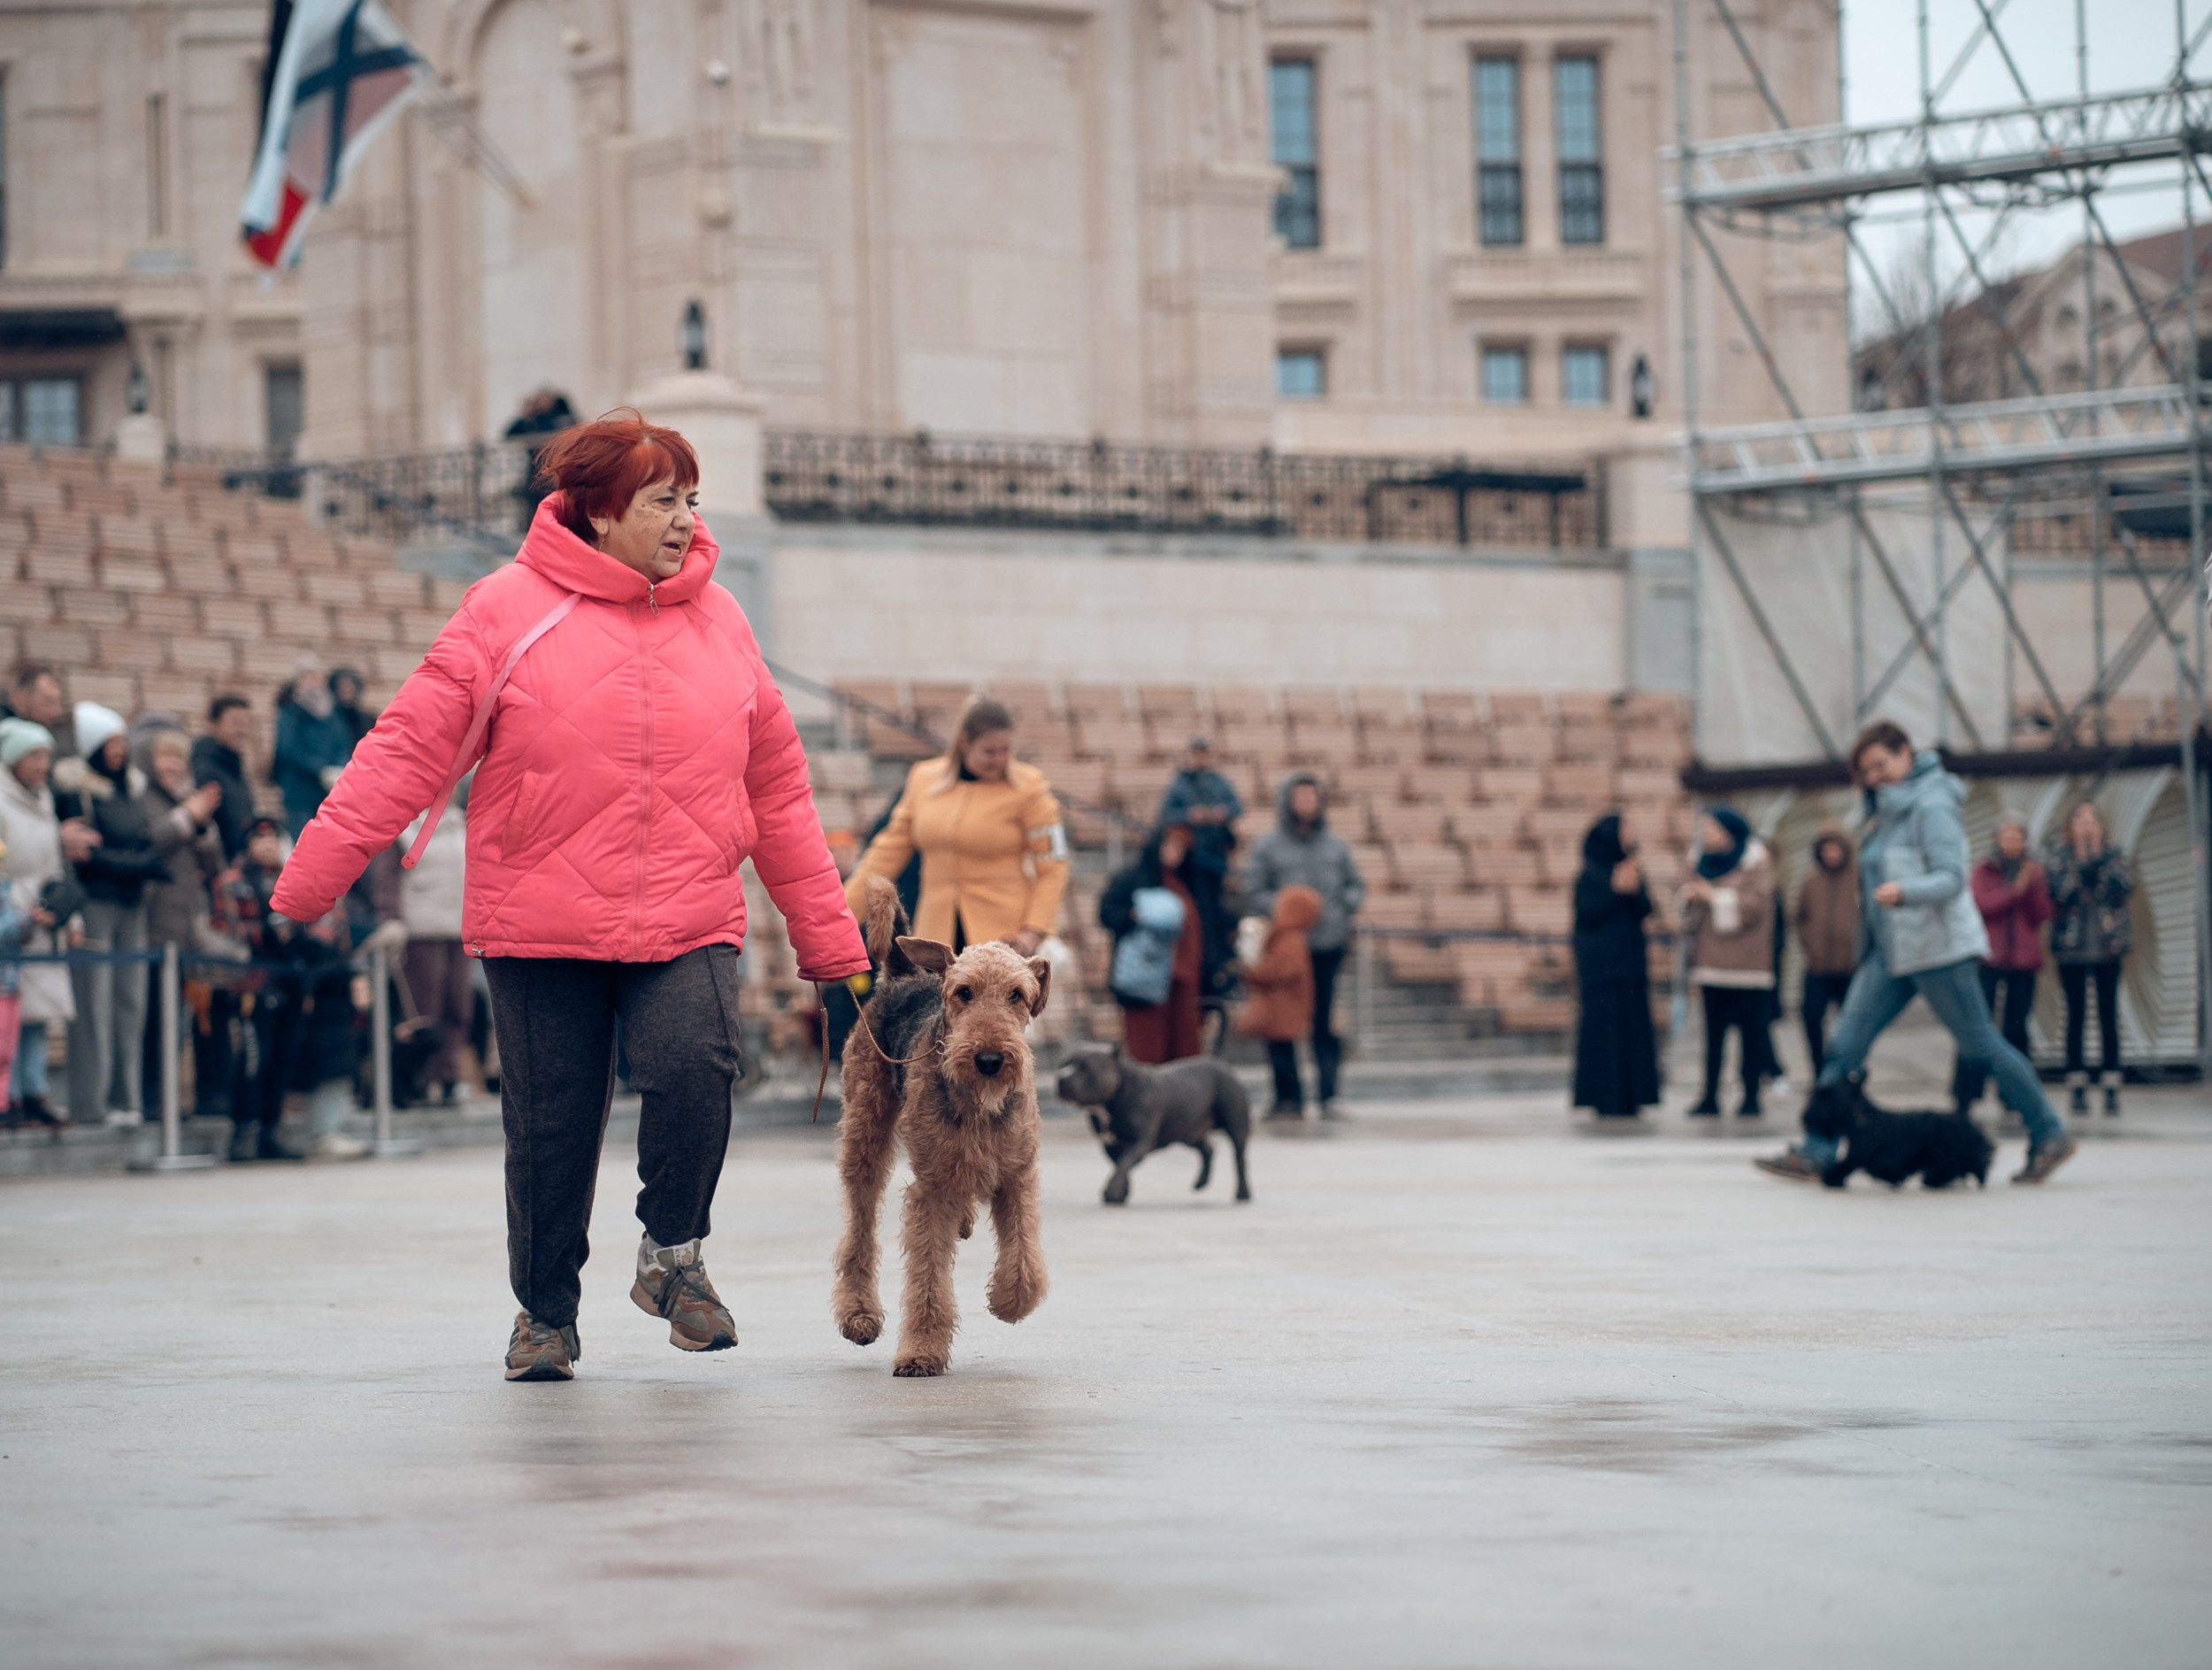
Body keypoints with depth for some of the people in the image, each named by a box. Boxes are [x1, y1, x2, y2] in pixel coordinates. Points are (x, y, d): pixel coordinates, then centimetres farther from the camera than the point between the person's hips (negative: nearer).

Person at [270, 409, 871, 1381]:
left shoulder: (716, 618, 8)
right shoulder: (510, 610, -3)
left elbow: (776, 785, 14)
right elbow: (410, 750, -4)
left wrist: (829, 939, 14)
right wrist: (309, 882, -11)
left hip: (689, 923, 2)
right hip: (540, 926, -2)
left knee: (695, 1070, -22)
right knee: (551, 1126, 4)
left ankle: (673, 1251, 3)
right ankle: (545, 1311, 27)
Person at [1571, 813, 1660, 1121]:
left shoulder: (1630, 869, 12)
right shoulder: (1590, 874, -5)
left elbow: (1645, 910, 4)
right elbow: (1586, 911, -13)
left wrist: (1635, 889, -16)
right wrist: (1615, 889, -22)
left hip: (1630, 961, 7)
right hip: (1602, 965, -7)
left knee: (1633, 1025, 4)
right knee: (1604, 1027, -7)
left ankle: (1629, 1096, 8)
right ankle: (1605, 1098, -4)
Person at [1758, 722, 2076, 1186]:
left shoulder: (1932, 805, -12)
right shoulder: (1887, 808, 15)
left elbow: (1951, 878, -21)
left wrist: (1904, 892, -35)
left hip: (1936, 947, -9)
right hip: (1890, 951, 9)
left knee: (1981, 1045, -1)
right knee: (1846, 1042, -1)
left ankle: (2050, 1137, 11)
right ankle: (1815, 1154, -5)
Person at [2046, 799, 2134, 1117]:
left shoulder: (2113, 854, 8)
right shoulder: (2060, 856, 4)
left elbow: (2125, 885, -10)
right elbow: (2061, 891, -12)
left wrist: (2100, 856, -10)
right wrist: (2082, 861, -13)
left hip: (2108, 947, 1)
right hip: (2071, 948, -1)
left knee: (2108, 1015, -1)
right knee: (2076, 1015, 2)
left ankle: (2112, 1088, -1)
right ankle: (2076, 1085, 7)